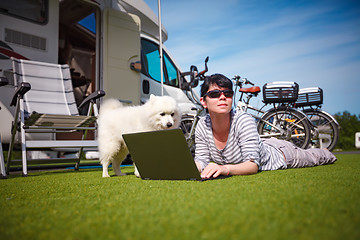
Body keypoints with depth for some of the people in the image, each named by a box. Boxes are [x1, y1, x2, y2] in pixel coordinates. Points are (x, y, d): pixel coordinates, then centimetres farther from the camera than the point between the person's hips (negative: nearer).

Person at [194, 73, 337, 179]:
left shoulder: (243, 120, -41)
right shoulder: (202, 126, -26)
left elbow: (253, 165, -44)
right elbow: (202, 160, -21)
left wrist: (226, 169, -62)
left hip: (278, 154, -4)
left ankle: (328, 154, 60)